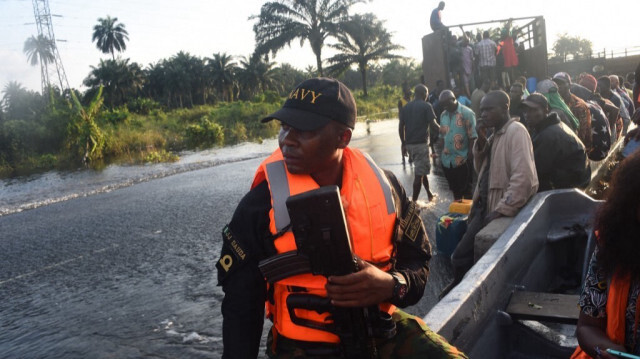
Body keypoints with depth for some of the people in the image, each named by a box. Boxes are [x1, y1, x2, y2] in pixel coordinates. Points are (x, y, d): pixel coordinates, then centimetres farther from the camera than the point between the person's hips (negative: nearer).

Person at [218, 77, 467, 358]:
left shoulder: (383, 187, -5)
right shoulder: (260, 204, -12)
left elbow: (417, 264, 3)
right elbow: (241, 305, -4)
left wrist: (391, 285, -18)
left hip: (382, 329, 3)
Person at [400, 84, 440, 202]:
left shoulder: (405, 107, 10)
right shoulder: (426, 106, -7)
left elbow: (401, 127, 9)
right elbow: (432, 125, -13)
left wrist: (403, 143, 16)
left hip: (409, 144, 7)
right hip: (421, 143, -7)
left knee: (421, 169, 22)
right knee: (419, 173, -1)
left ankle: (429, 194, 32)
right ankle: (414, 201, -1)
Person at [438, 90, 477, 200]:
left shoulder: (467, 113, -9)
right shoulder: (443, 115, 9)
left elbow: (472, 136, -11)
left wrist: (470, 154, -15)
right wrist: (442, 152, 12)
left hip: (463, 159, -6)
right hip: (447, 159, 6)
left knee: (466, 189, 2)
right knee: (454, 188, 17)